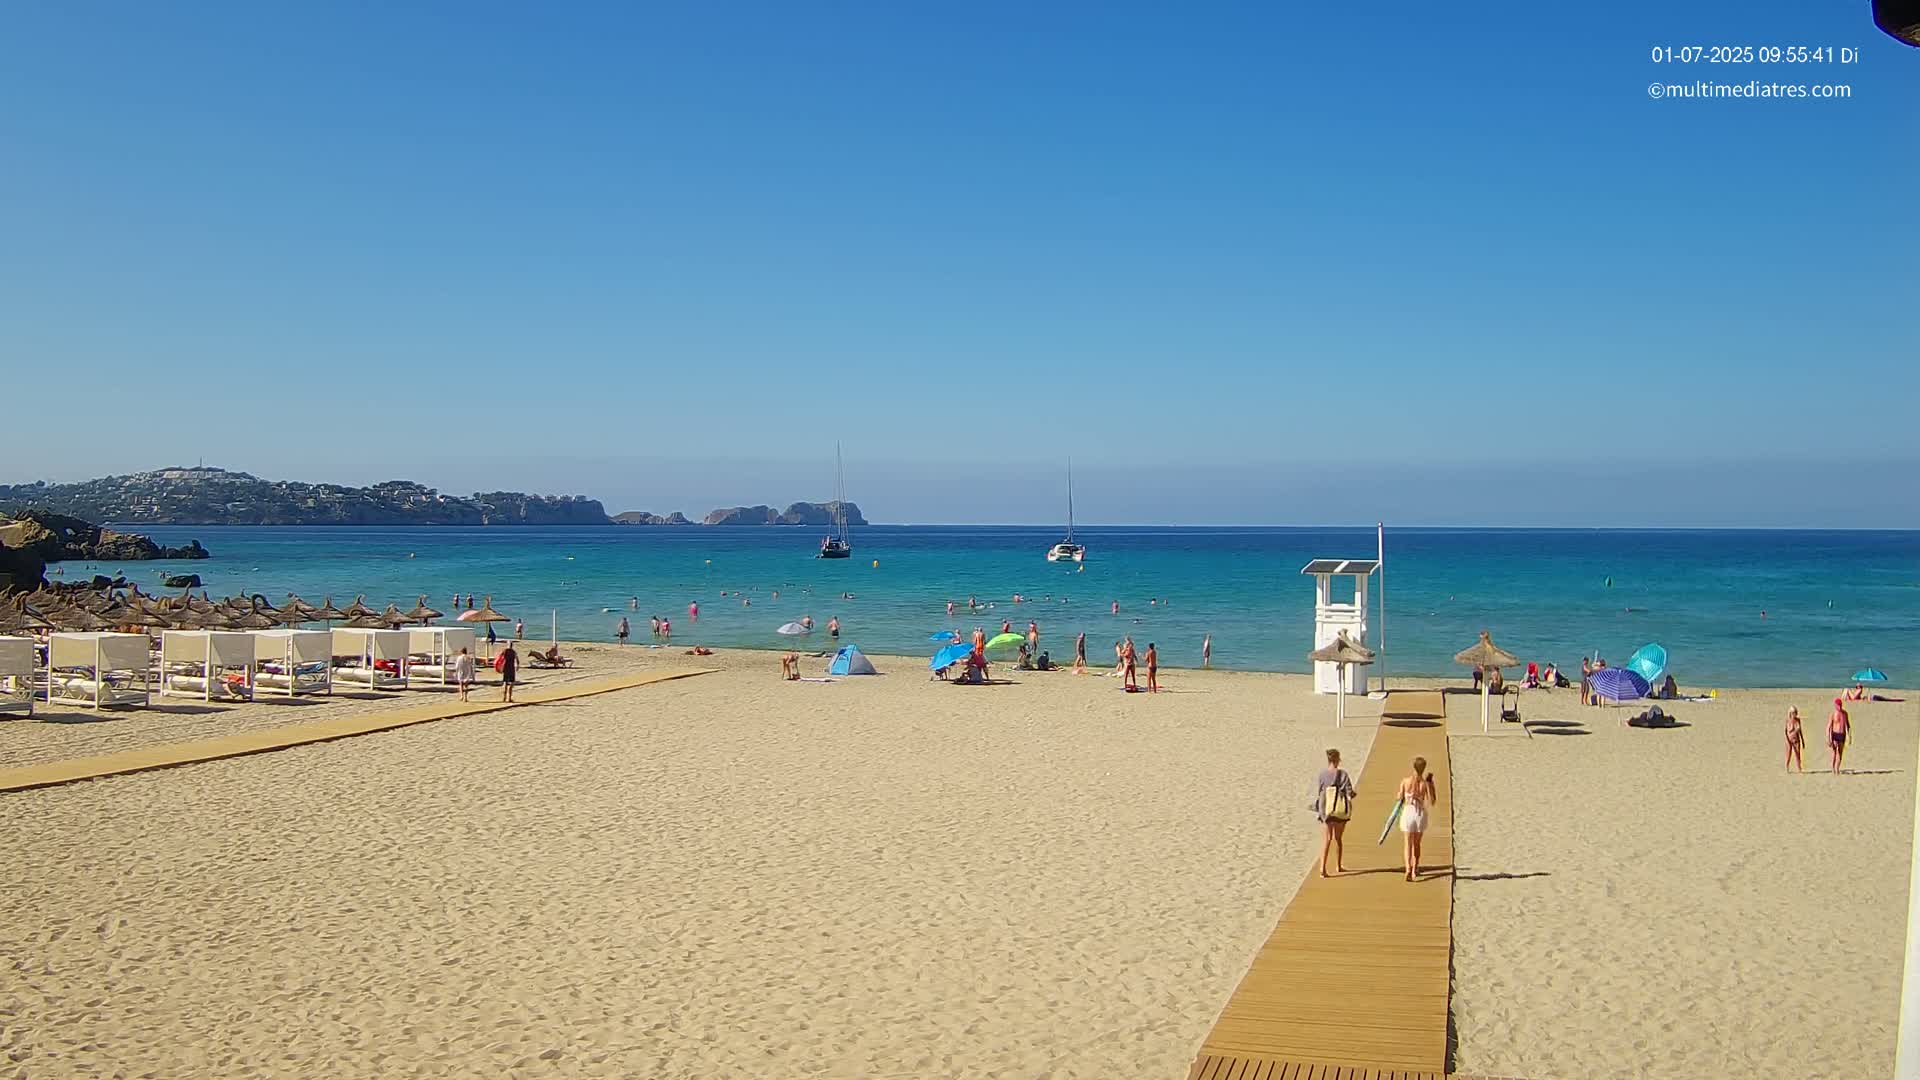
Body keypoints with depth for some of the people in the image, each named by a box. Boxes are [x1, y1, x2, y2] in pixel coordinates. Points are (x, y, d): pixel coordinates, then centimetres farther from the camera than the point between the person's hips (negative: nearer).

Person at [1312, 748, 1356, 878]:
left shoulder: (1321, 775, -5)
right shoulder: (1343, 774, -7)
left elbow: (1317, 794, -2)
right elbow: (1349, 792, -7)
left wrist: (1317, 811, 10)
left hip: (1325, 810, 0)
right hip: (1341, 810, 0)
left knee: (1326, 839, -2)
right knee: (1338, 838, 17)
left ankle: (1322, 868, -16)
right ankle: (1338, 866, 32)